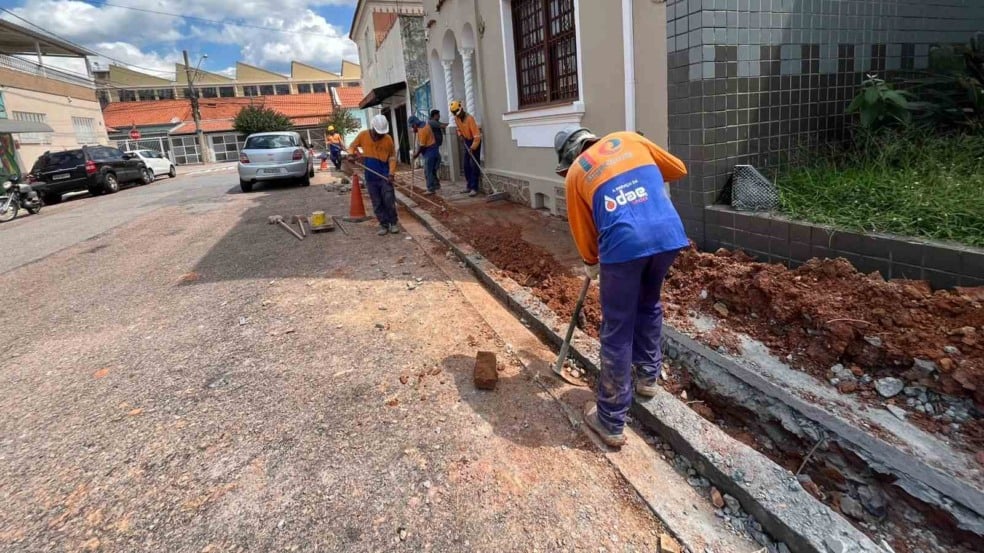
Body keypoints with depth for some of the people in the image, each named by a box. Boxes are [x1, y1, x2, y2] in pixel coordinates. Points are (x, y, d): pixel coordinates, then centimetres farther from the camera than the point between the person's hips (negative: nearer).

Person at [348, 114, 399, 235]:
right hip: (370, 177, 2)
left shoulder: (388, 139, -5)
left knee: (389, 200, -3)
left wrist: (391, 173, -11)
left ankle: (393, 223, 10)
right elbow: (352, 146, 14)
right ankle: (384, 224, 13)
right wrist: (352, 153, -9)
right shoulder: (363, 135, 0)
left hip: (384, 175, -2)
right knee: (377, 203, 5)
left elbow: (392, 157, 0)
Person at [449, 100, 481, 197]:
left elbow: (477, 135, -30)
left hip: (474, 141, -8)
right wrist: (460, 135, 0)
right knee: (466, 165, 8)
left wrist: (473, 147, -35)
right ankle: (469, 186, 18)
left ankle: (474, 188, -13)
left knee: (474, 165, -12)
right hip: (467, 141, 8)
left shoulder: (469, 118, -26)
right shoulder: (457, 118, -2)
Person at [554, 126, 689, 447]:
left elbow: (583, 231, 18)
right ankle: (647, 376, 44)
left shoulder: (574, 174, 15)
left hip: (623, 244, -4)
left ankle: (611, 422, 14)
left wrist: (591, 264, 37)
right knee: (649, 305, 29)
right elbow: (678, 169, 30)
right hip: (669, 234, 4)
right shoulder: (628, 140, 22)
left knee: (617, 333, 5)